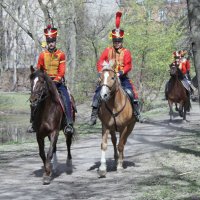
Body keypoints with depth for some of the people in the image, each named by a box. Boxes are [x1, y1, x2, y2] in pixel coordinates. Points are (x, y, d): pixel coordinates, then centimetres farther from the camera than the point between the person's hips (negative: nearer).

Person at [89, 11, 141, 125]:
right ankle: (94, 114, -7)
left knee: (131, 92, -18)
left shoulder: (126, 52, 2)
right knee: (98, 93, -14)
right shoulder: (107, 51, 7)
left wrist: (121, 72, -25)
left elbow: (128, 66, -8)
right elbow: (100, 63, 2)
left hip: (122, 78, -1)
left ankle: (136, 112, -1)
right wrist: (102, 72, -16)